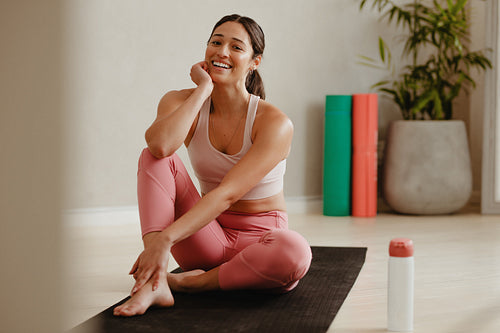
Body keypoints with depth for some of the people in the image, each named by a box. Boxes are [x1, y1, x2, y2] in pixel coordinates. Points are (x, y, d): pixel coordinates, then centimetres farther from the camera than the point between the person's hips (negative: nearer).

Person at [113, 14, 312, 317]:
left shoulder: (275, 123, -15)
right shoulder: (181, 103, -2)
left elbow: (227, 193, -25)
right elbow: (161, 145, -27)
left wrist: (165, 239, -35)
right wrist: (203, 89, -18)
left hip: (259, 239, -3)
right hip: (209, 237, 3)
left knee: (295, 251, -39)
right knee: (153, 157, -18)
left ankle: (186, 282, -18)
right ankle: (154, 283, -31)